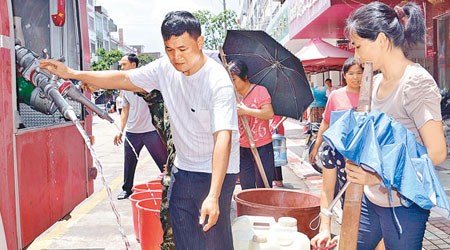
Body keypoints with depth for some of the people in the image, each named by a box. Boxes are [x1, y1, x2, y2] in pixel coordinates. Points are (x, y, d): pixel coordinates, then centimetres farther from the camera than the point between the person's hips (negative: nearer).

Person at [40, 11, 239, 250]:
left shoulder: (219, 83, -23)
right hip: (182, 171, 7)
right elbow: (124, 78, 9)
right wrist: (71, 73, 6)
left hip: (216, 173, -6)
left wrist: (213, 196, -41)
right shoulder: (166, 68, -3)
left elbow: (223, 138, -33)